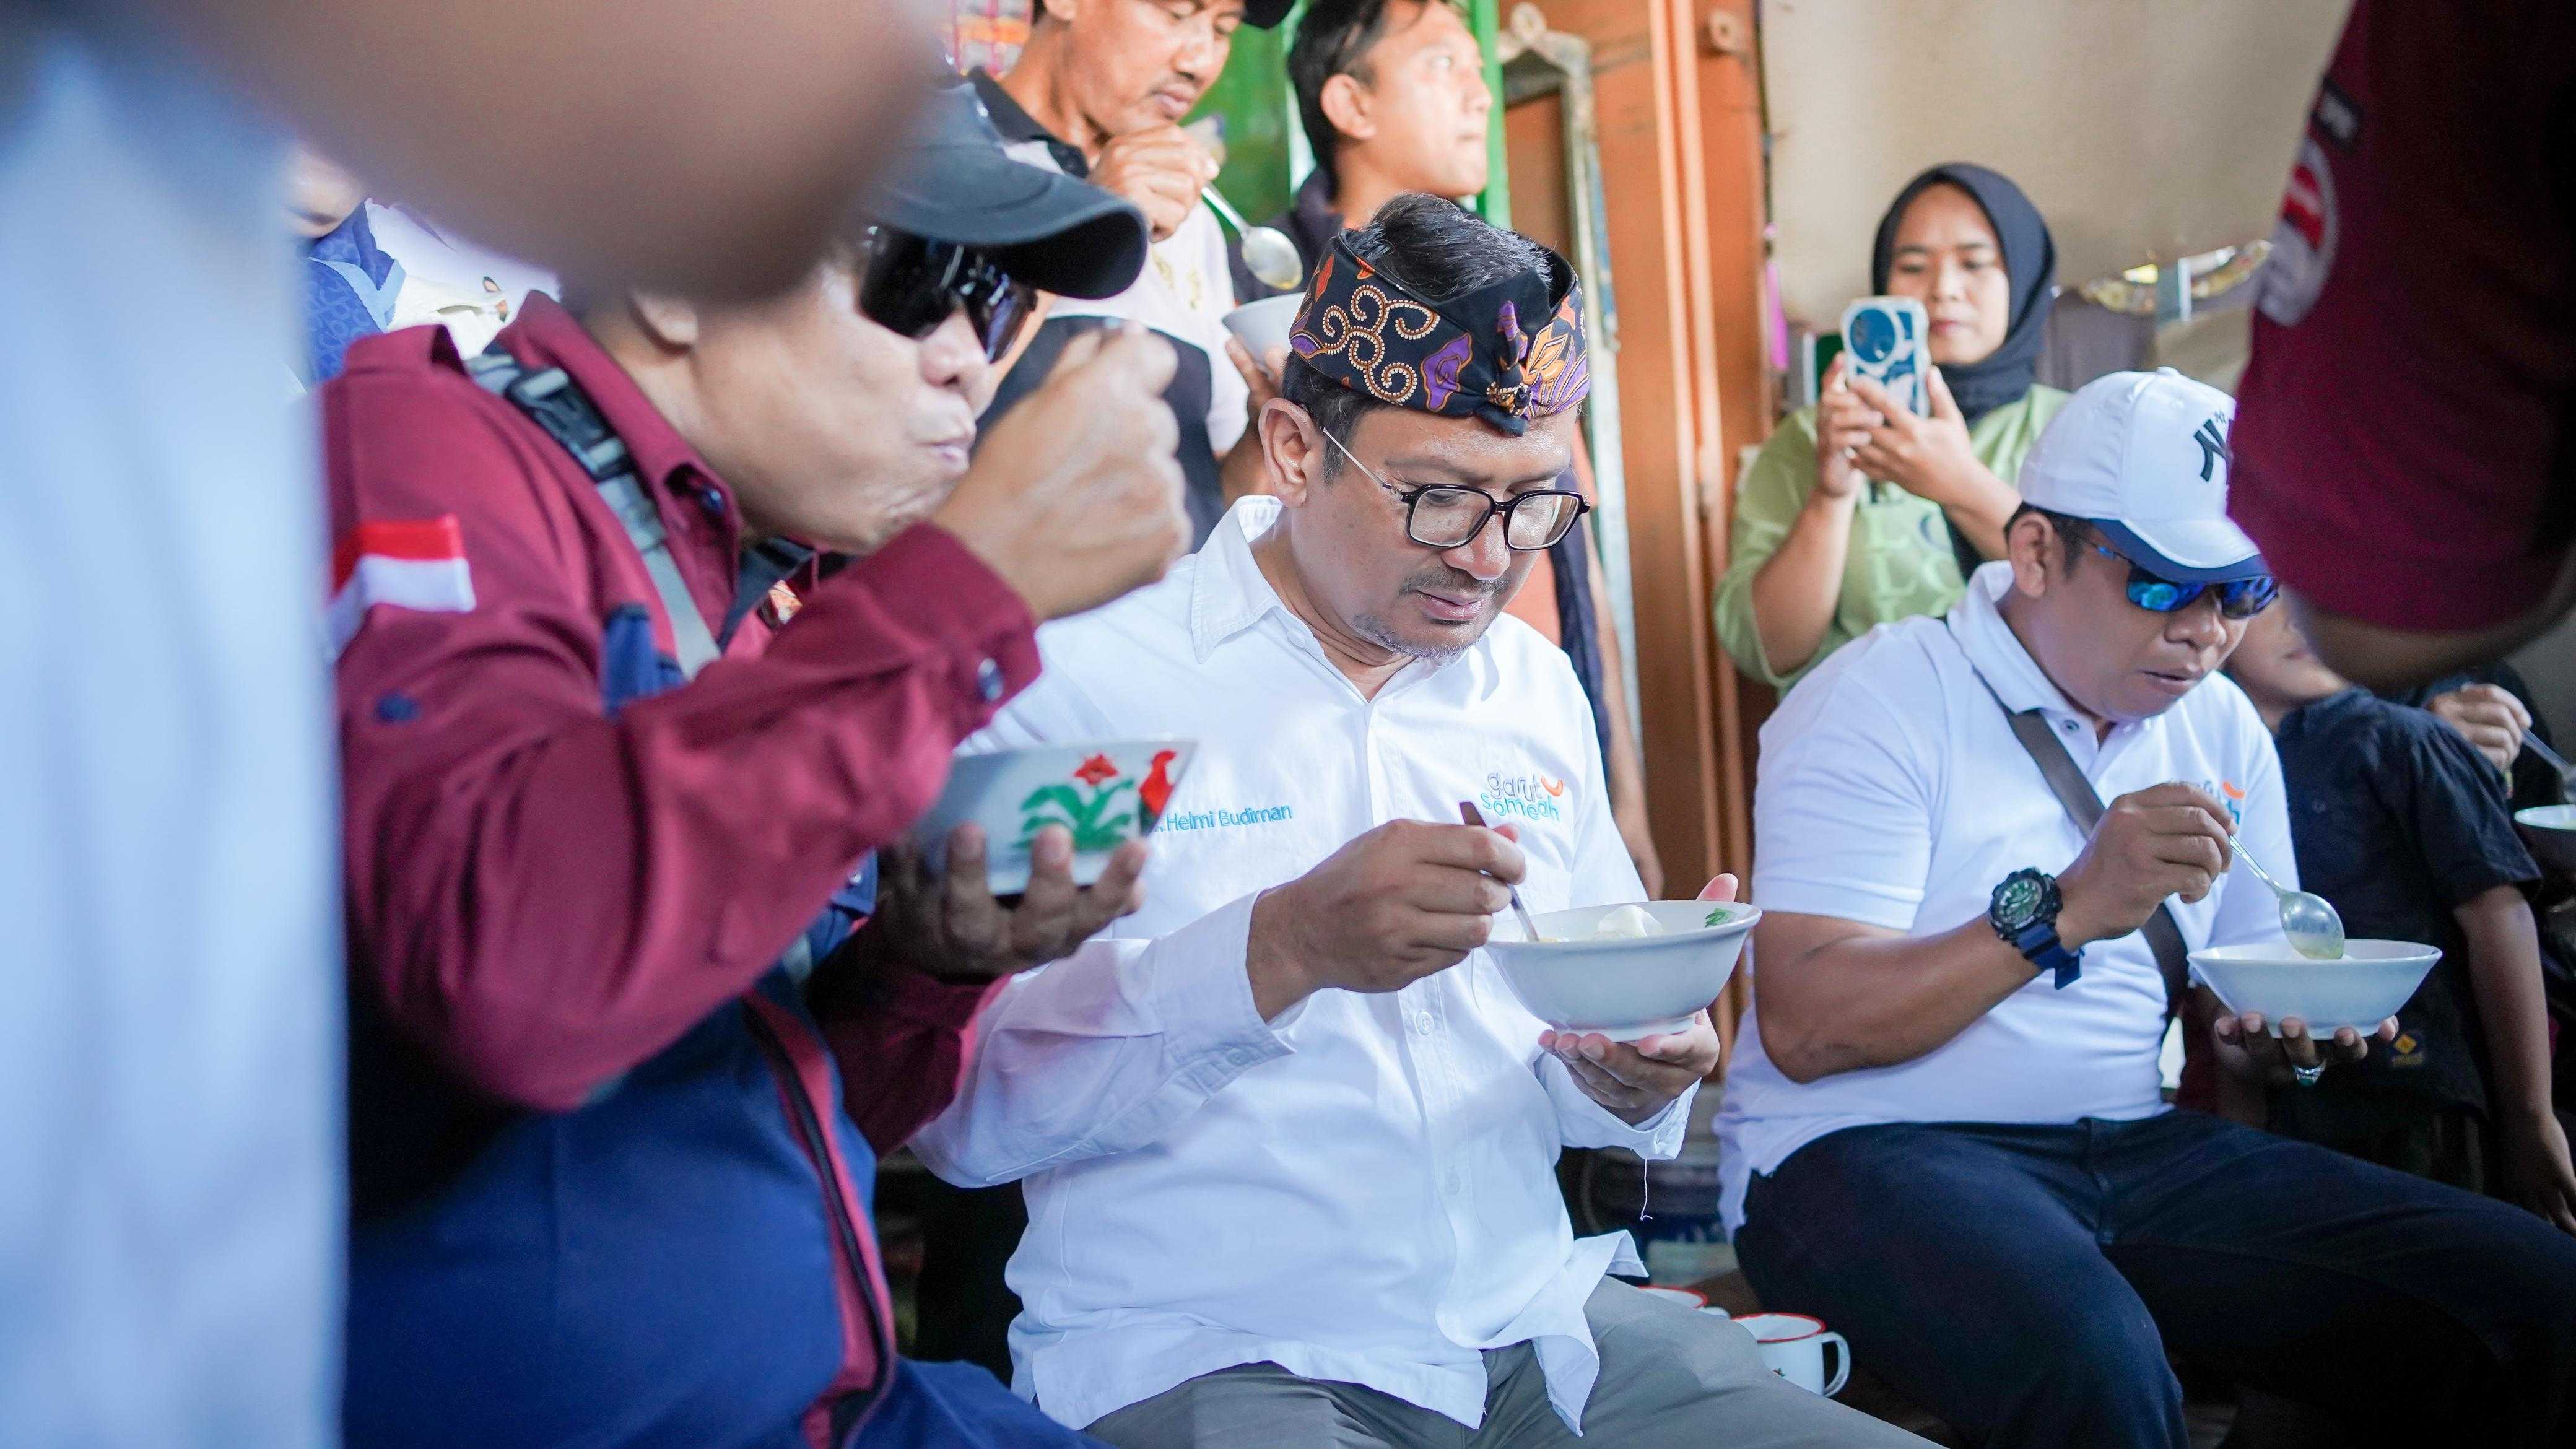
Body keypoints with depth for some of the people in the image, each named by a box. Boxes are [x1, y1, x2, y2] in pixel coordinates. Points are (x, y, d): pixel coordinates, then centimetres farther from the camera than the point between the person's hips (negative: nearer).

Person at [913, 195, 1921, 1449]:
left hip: (1539, 1322, 6)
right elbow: (956, 1106, -14)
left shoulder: (1537, 689, 13)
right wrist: (1281, 946, -26)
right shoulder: (1079, 678, -8)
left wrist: (1627, 1076, -2)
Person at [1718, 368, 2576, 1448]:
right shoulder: (1876, 703, -9)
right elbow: (1805, 1027, -18)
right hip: (1871, 1151, -6)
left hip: (2134, 1147, 6)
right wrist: (2064, 912, -26)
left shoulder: (2223, 731, 13)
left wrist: (2283, 1037, -5)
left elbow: (2244, 1005, 20)